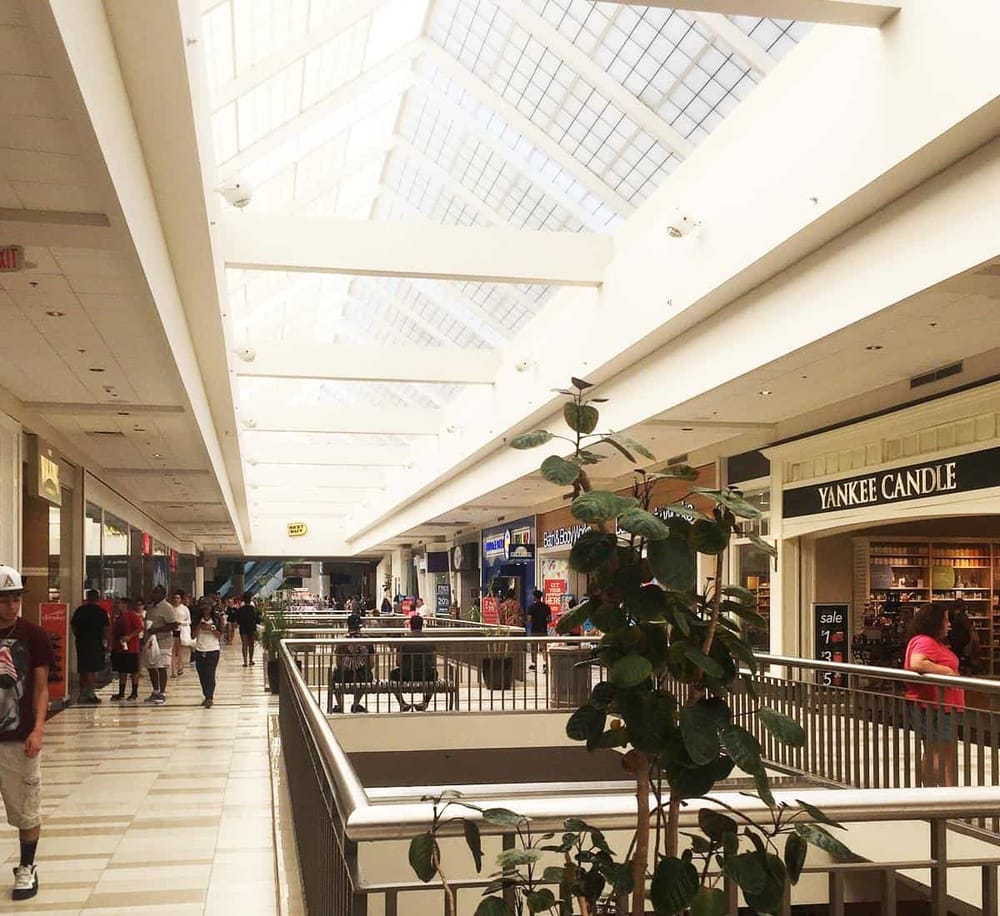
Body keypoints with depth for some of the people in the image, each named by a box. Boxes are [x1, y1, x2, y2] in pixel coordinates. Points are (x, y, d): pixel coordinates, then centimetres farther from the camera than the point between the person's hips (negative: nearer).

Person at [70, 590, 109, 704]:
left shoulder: (79, 610, 7)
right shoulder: (101, 611, -4)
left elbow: (73, 626, 7)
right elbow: (105, 628, -6)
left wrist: (79, 637, 14)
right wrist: (104, 640, 5)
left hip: (81, 643, 4)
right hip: (96, 643, -4)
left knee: (83, 670, 11)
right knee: (93, 669, 0)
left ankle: (83, 694, 14)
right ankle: (91, 694, -5)